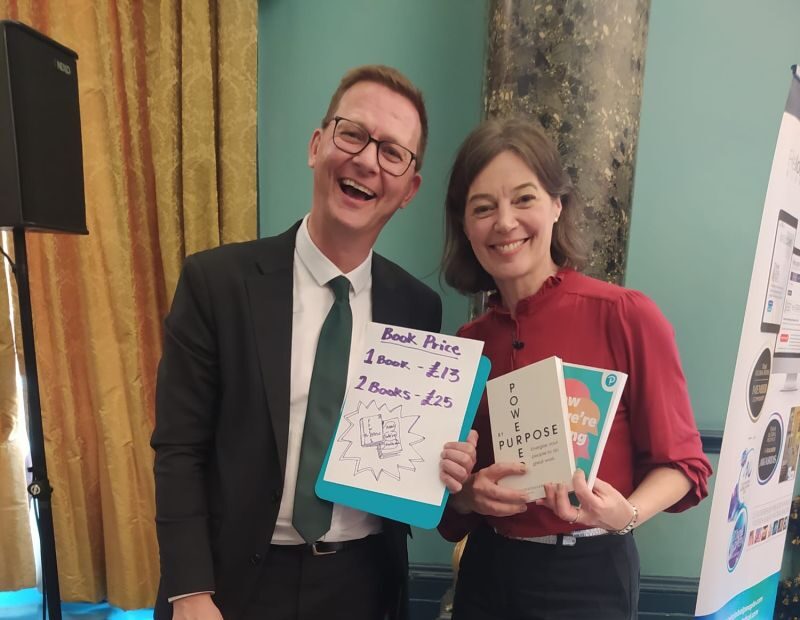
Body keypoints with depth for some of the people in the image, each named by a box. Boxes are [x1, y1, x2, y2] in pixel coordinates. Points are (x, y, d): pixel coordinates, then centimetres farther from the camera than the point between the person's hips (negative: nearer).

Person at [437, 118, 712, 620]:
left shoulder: (628, 316, -16)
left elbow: (681, 461, -6)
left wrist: (626, 513, -23)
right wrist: (469, 496, -13)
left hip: (589, 575, -3)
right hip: (486, 570, 4)